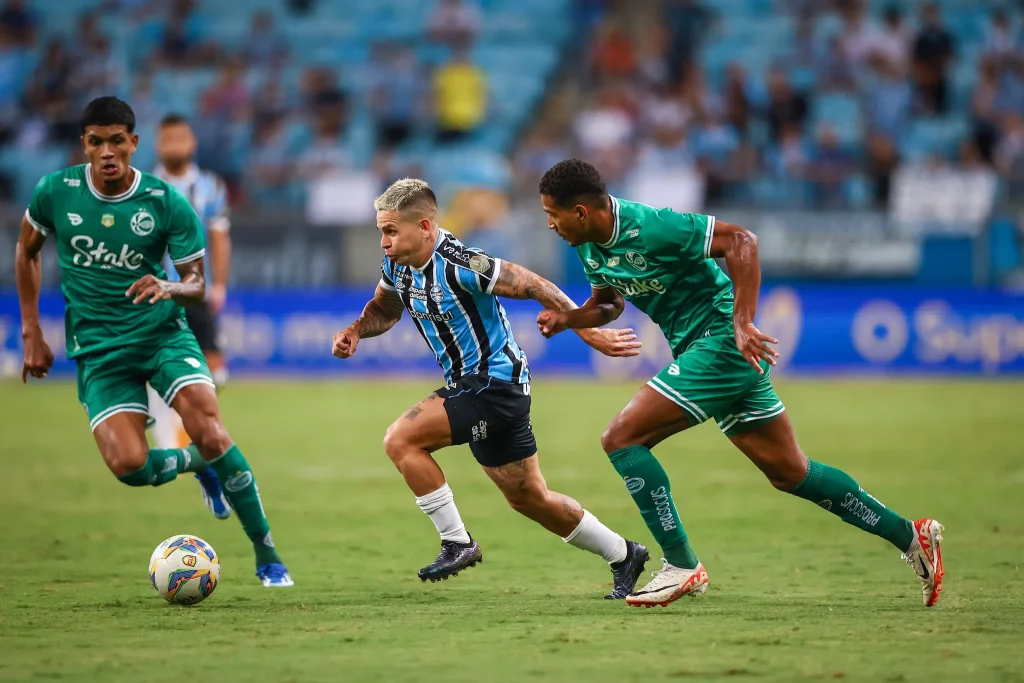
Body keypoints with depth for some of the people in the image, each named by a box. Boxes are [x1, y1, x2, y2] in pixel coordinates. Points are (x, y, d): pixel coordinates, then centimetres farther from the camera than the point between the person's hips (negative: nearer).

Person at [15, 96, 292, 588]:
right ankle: (198, 464, 18)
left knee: (210, 433, -23)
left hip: (163, 332, -1)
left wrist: (169, 288, -26)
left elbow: (197, 284, -2)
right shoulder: (55, 192, -5)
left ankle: (267, 556, -7)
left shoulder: (166, 202, -8)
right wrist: (31, 333, 10)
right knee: (129, 465, -19)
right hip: (98, 349, 1)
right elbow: (26, 251, 14)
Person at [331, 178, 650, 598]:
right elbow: (384, 310, 20)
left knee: (401, 440, -19)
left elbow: (535, 287, -20)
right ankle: (623, 555, 30)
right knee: (528, 498, 16)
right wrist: (355, 331, -1)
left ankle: (457, 543, -9)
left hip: (494, 385, -9)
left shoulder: (459, 265, -24)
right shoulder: (397, 265, 1)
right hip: (467, 386, 9)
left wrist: (591, 333, -19)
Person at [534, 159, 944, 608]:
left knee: (621, 438, -14)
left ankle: (681, 565, -9)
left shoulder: (648, 227, -22)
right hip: (701, 351, 9)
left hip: (723, 346, -9)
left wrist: (742, 324, -26)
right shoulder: (589, 246, 5)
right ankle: (909, 535, 19)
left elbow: (740, 240, -22)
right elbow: (608, 303, 21)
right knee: (789, 473, 12)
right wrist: (566, 318, 0)